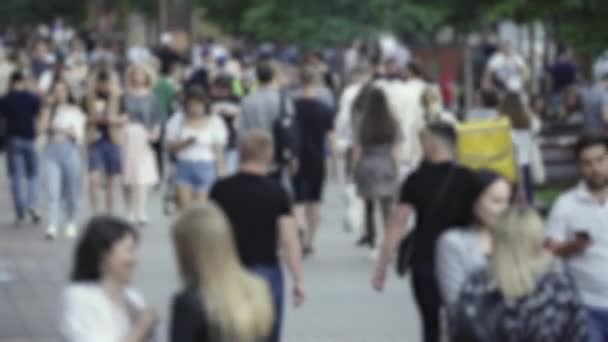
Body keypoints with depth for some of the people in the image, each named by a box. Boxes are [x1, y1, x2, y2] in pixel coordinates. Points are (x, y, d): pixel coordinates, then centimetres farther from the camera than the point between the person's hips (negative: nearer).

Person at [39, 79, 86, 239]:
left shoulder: (75, 111, 5)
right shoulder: (51, 110, 11)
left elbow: (79, 135, 0)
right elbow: (44, 126, -6)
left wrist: (62, 129, -8)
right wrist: (49, 107, -4)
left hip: (70, 150, -1)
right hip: (52, 150, 1)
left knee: (71, 191, 5)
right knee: (53, 191, -11)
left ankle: (71, 224, 20)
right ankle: (52, 226, -17)